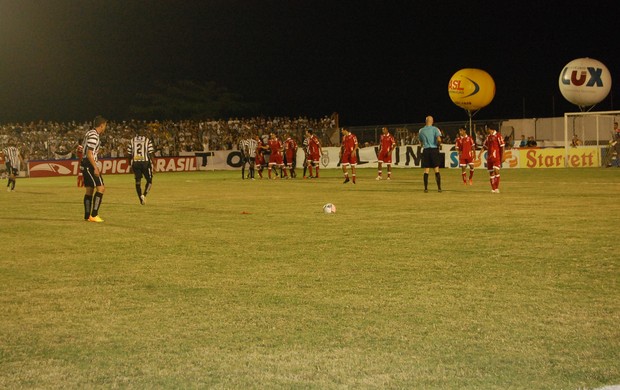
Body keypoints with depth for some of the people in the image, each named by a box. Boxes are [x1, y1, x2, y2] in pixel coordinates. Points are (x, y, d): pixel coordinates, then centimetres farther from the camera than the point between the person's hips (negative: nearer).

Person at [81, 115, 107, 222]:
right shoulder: (94, 136, -15)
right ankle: (94, 215, -14)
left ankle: (87, 216, 15)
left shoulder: (89, 133, 16)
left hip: (86, 165, 11)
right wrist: (95, 168, -20)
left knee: (89, 190, 12)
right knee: (101, 188, -11)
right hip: (90, 165, -10)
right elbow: (89, 153, -20)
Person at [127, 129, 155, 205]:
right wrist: (153, 164, -1)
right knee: (149, 180, 9)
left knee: (138, 181, 9)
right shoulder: (147, 141, -4)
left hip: (135, 162, 3)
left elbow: (129, 154, 9)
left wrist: (131, 164, 20)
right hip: (145, 162, -3)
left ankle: (141, 198, 4)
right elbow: (151, 154, -7)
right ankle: (144, 195, -12)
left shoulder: (132, 141, 6)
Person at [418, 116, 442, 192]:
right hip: (434, 149, -2)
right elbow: (439, 139, -14)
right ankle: (439, 187, 1)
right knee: (436, 169, 3)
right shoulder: (435, 129, -3)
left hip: (425, 150, 2)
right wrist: (438, 144, 4)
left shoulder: (421, 131, 6)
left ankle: (426, 188, 1)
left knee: (426, 170, 4)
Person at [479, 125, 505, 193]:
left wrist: (502, 157, -12)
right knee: (491, 172, 6)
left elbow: (502, 147, -8)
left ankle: (497, 188, -12)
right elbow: (484, 146, 20)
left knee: (496, 171, -16)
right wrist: (480, 154, 5)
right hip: (489, 157, 7)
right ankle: (493, 189, 12)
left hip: (496, 157, -7)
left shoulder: (498, 136, -7)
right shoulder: (488, 137, 14)